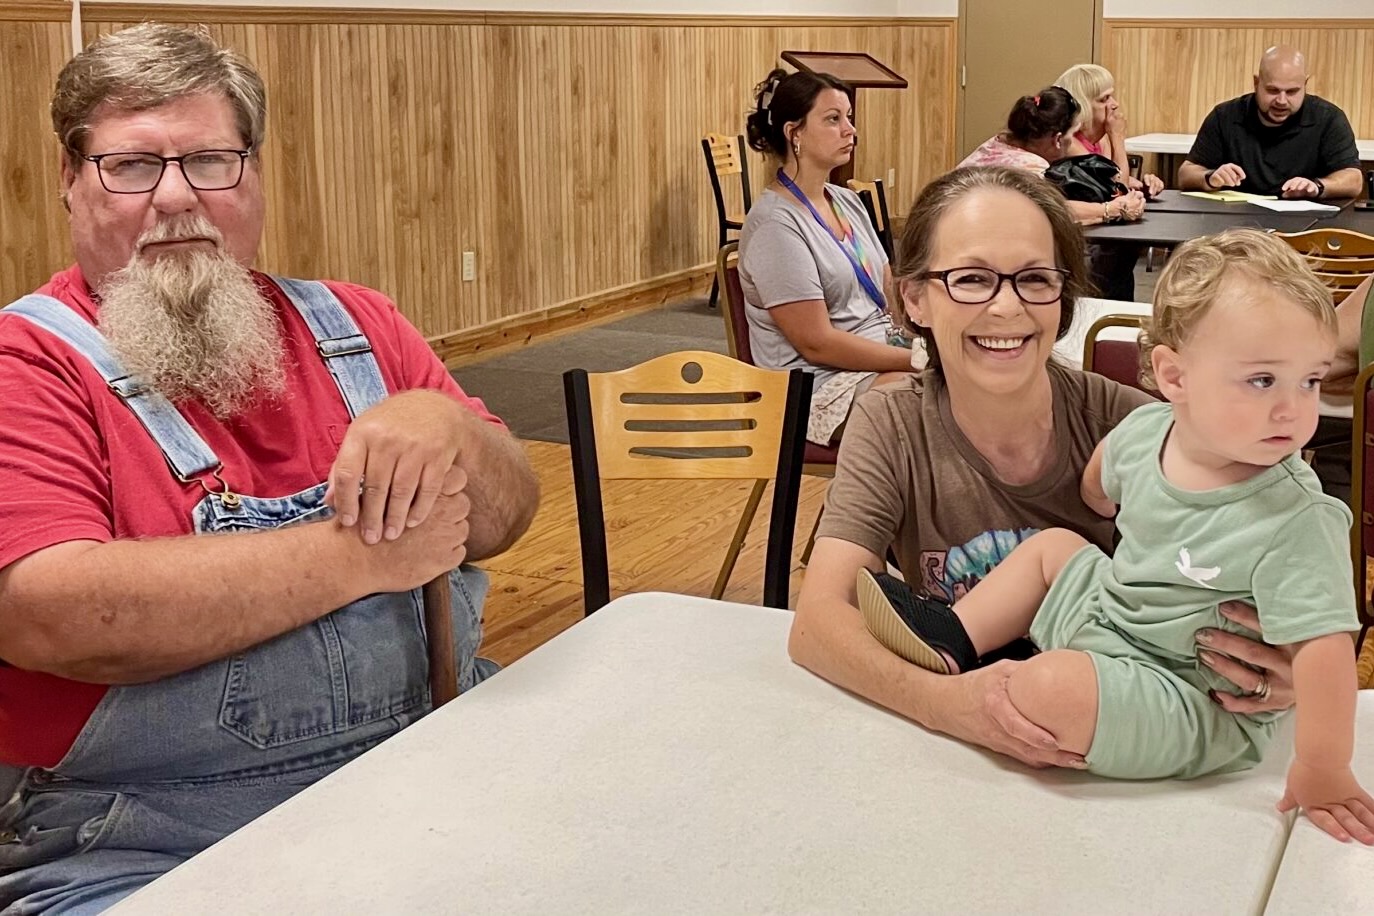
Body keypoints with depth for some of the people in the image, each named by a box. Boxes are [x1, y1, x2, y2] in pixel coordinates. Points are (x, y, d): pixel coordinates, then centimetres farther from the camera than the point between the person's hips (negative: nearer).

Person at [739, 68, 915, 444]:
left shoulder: (847, 202, 14)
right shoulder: (774, 223, -13)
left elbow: (892, 294, 15)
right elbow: (816, 343, -17)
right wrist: (921, 359, -17)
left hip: (885, 358, 8)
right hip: (819, 388, -8)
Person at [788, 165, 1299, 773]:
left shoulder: (1126, 422, -10)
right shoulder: (890, 427, -8)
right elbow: (817, 620, -18)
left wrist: (1282, 667, -31)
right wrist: (945, 701, -37)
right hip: (955, 747, 0)